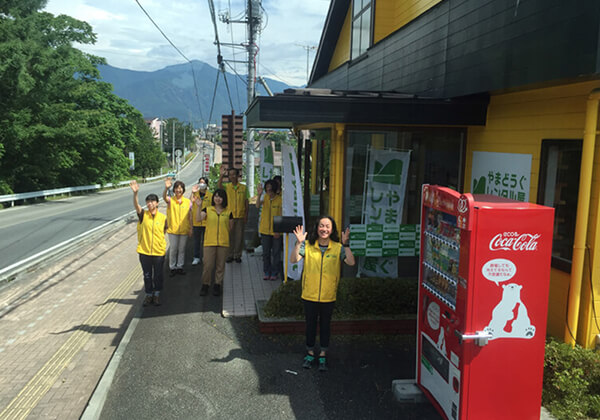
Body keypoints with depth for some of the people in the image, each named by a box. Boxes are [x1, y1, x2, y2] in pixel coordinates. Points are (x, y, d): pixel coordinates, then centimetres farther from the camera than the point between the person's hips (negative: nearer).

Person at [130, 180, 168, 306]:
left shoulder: (163, 217, -3)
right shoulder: (143, 214, -6)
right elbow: (136, 206, -25)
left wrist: (161, 244, 3)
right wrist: (135, 193, -42)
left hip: (159, 252, 0)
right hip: (144, 251, 0)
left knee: (158, 275, 11)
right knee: (147, 275, 12)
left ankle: (156, 294, 29)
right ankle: (148, 295, 28)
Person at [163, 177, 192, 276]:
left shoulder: (187, 201, 1)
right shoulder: (170, 200, -5)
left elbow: (189, 216, 6)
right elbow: (164, 197, -29)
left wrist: (190, 228, 4)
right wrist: (166, 188, -50)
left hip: (184, 230, 2)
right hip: (173, 230, -2)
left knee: (182, 249, 12)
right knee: (173, 249, 6)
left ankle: (180, 266, 25)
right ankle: (172, 267, 19)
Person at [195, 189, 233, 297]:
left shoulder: (228, 212, 6)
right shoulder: (207, 210, 3)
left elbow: (230, 228, 12)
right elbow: (198, 219, -12)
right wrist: (199, 207, -20)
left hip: (223, 243, 1)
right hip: (209, 242, -1)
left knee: (220, 265, 8)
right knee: (207, 265, 0)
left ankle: (217, 285, 21)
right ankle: (205, 285, 15)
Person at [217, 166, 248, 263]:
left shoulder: (243, 187, 4)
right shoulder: (227, 187, 3)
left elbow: (246, 201, 6)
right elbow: (219, 186, -19)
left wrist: (246, 215, 1)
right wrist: (222, 175, -32)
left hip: (240, 216, 0)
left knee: (239, 236, 4)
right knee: (229, 236, 4)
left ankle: (237, 255, 15)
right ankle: (229, 255, 13)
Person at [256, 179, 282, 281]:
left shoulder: (280, 199, -9)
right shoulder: (265, 197, 2)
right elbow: (258, 205, -17)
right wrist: (259, 194, -33)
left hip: (277, 232, -3)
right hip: (265, 230, 3)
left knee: (276, 253, 6)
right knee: (266, 253, 10)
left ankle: (274, 273, 19)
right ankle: (267, 272, 22)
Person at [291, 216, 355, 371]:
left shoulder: (338, 248, -6)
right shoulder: (308, 246, -6)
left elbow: (351, 262, -18)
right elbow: (293, 260, -17)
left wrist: (346, 245, -30)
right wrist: (298, 243, -29)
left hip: (328, 296, 0)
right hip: (309, 295, 0)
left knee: (325, 325, 14)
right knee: (310, 325, 15)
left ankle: (323, 355, 30)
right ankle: (310, 353, 33)